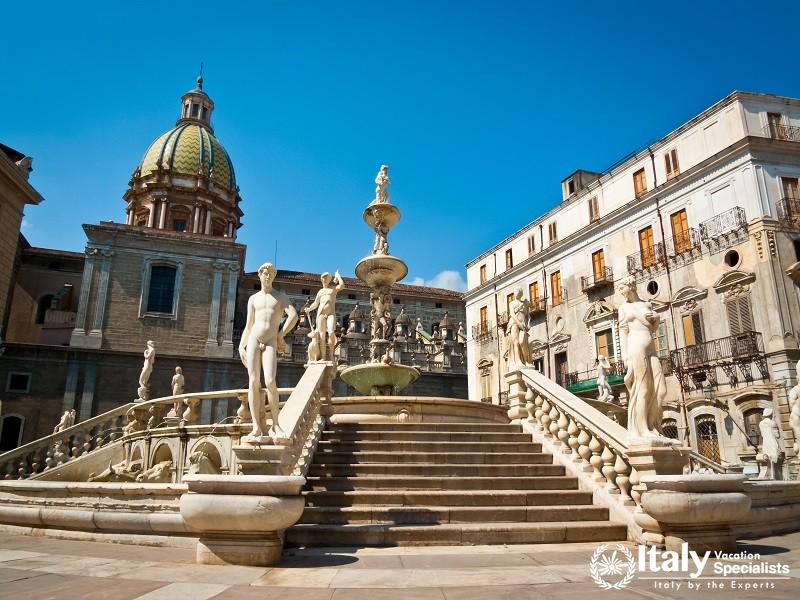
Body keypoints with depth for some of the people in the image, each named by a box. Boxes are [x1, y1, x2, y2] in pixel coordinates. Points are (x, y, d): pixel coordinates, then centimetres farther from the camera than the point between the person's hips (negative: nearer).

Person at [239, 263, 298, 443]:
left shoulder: (281, 296, 11)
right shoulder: (253, 299, 17)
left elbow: (293, 316, -4)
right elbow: (248, 326, 15)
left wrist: (281, 335, -4)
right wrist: (241, 346, 4)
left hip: (270, 343, -2)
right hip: (253, 341, 2)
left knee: (270, 382, -19)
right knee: (253, 383, -8)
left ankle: (275, 426, -12)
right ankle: (257, 428, -8)